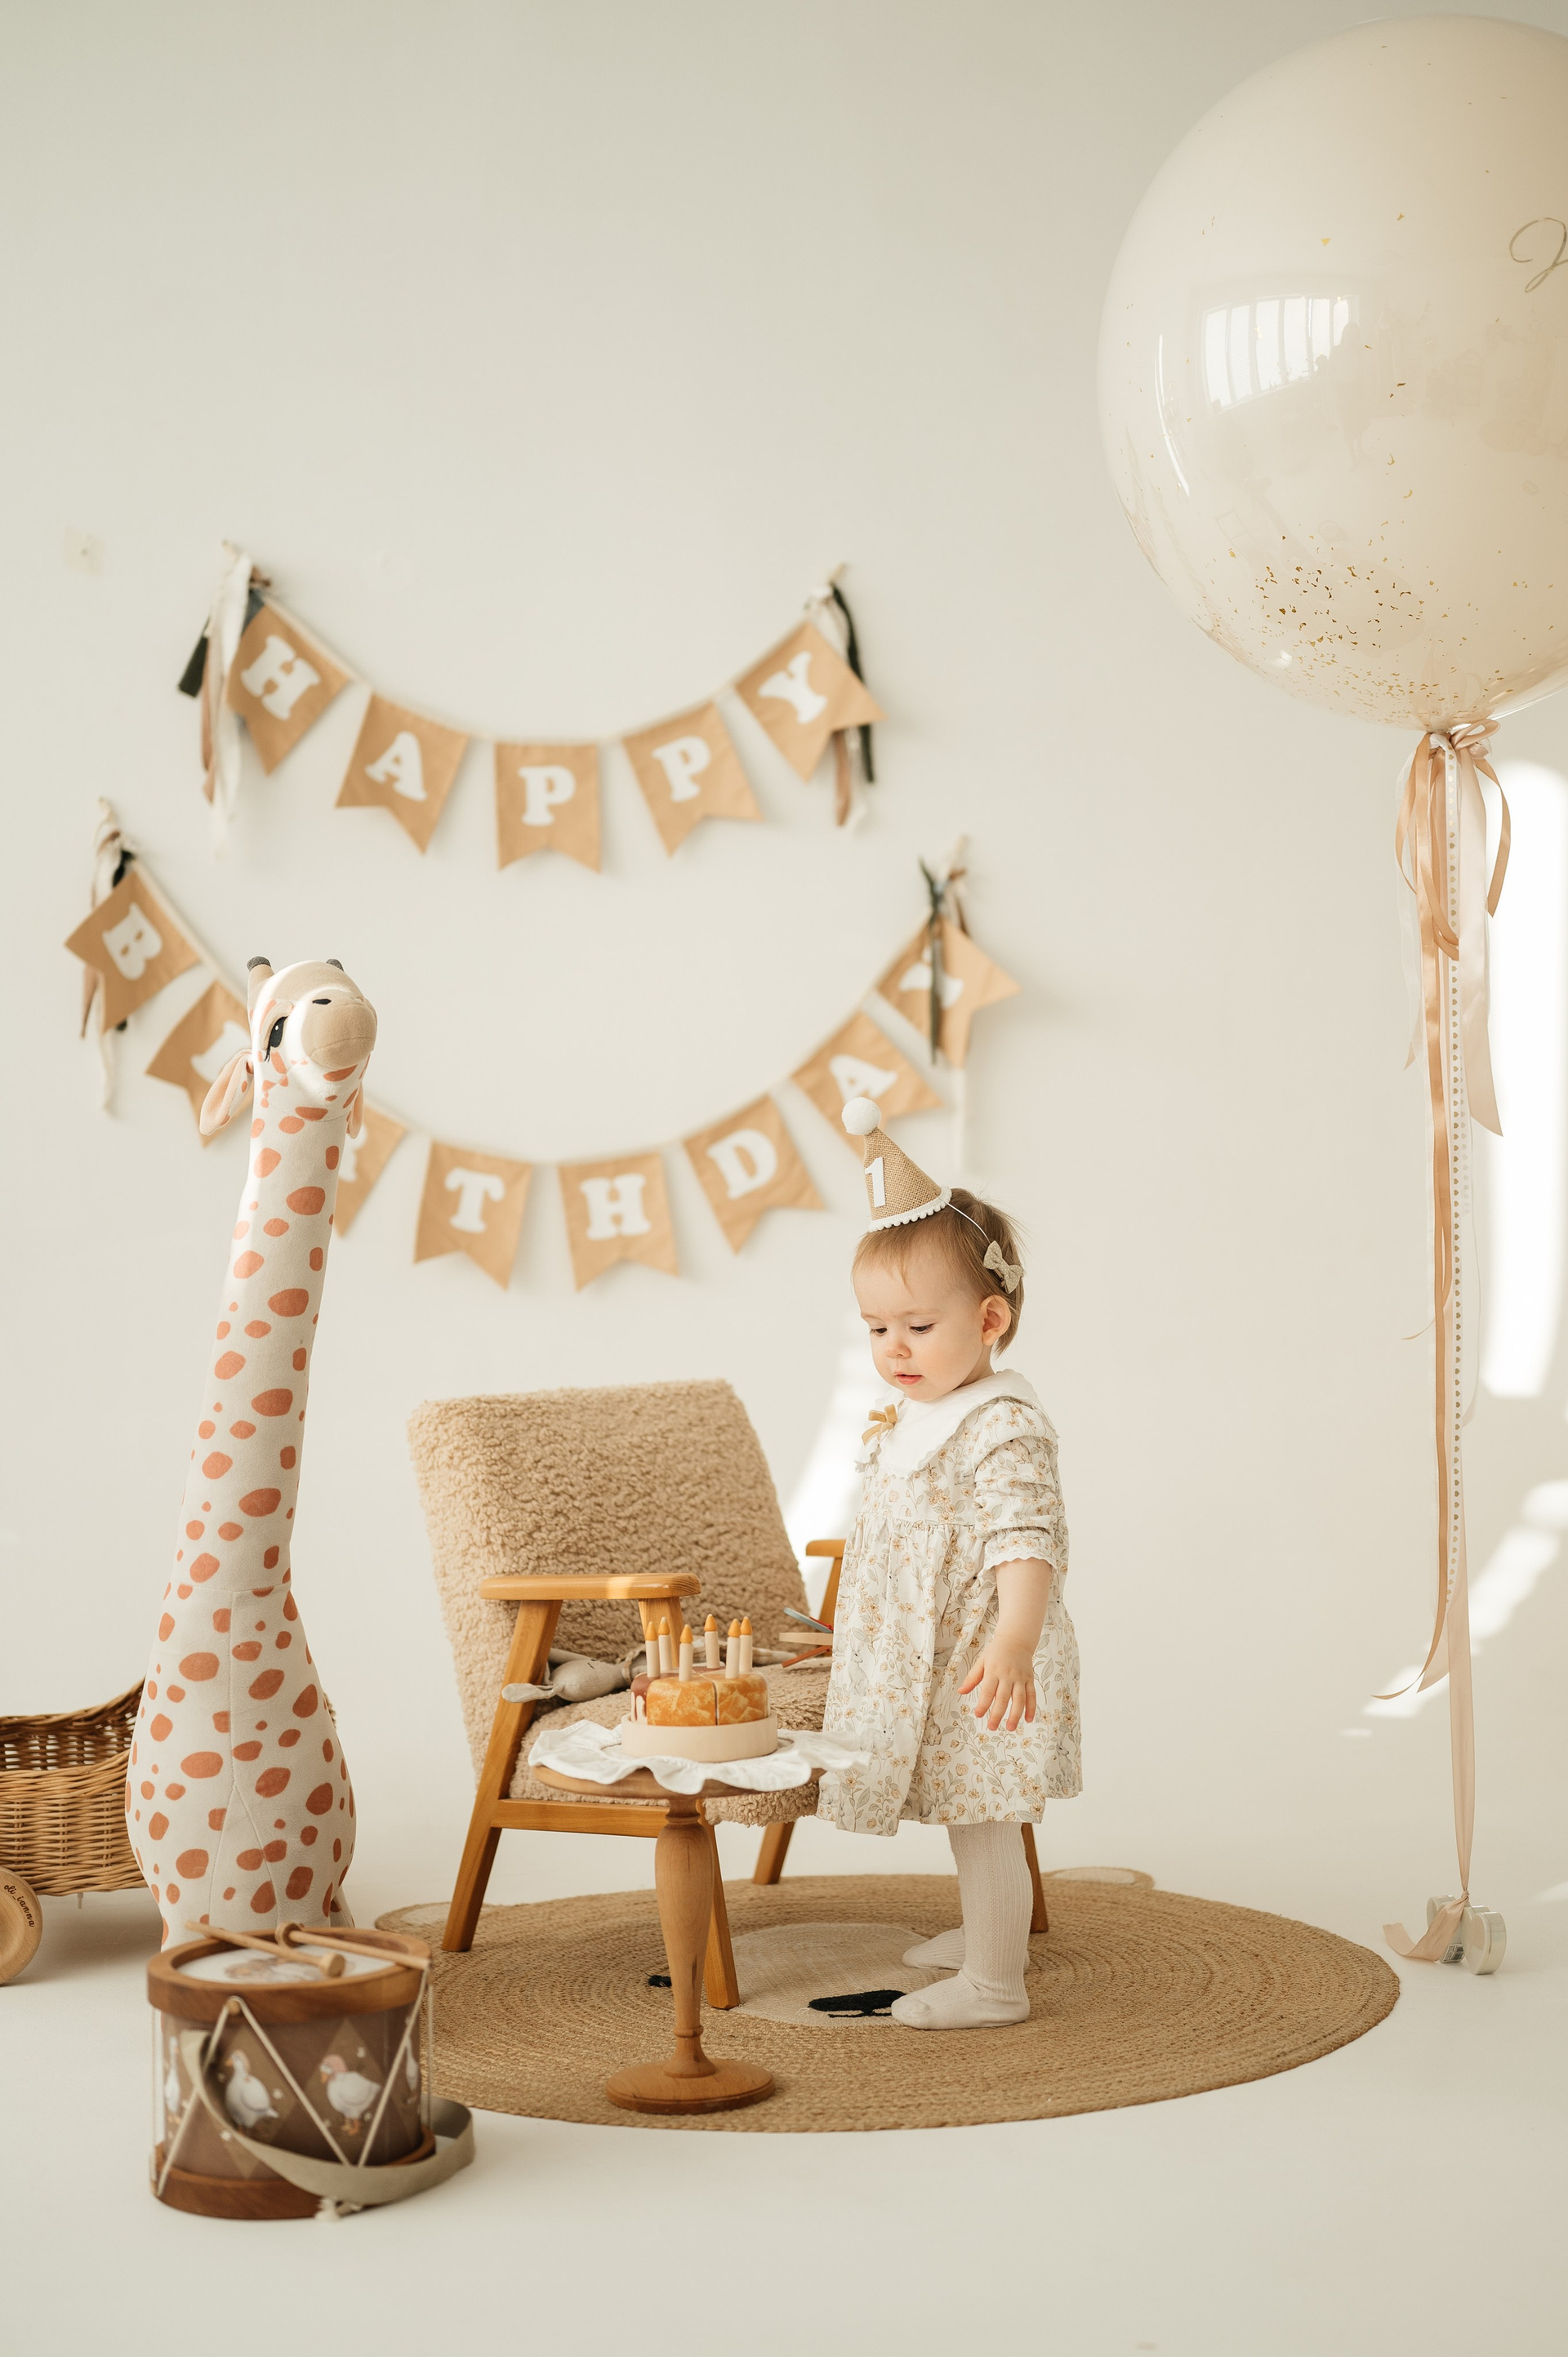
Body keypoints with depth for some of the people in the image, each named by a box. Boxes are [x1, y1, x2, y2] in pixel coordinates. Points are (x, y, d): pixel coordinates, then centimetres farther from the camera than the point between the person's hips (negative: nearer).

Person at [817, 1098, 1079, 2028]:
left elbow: (1027, 1543, -32)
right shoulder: (924, 1414, 7)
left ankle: (995, 1985, 10)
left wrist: (1013, 1641, -43)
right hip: (920, 1660, 10)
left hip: (979, 1668, -10)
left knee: (982, 1817, -1)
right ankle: (989, 1932, 41)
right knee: (969, 1814, 24)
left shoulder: (1003, 1427, -23)